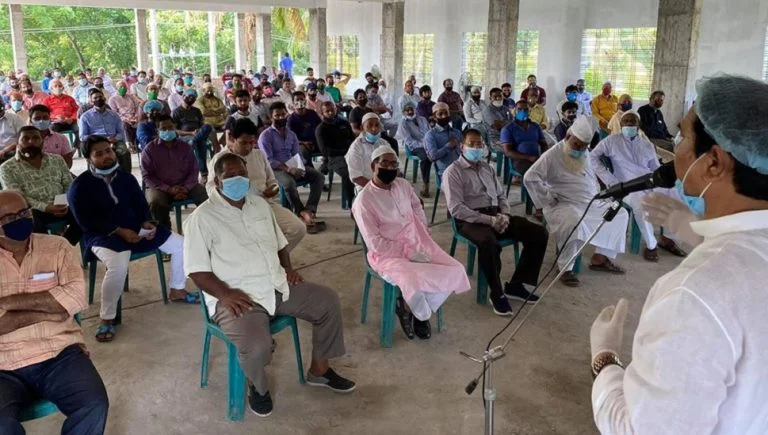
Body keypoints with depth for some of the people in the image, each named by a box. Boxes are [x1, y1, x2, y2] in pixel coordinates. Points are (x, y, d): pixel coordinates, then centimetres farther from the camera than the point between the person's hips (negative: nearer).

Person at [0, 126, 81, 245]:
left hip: (60, 207, 3)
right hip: (32, 211, -3)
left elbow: (69, 185, 12)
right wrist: (45, 207, -22)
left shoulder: (57, 160, 15)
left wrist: (67, 203, -11)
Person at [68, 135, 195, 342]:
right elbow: (86, 222, -16)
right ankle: (107, 319, -20)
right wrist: (119, 231, -23)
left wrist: (147, 223, -9)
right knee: (118, 265, -39)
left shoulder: (126, 178, 9)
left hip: (134, 228, 6)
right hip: (101, 235, -6)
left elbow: (141, 205, 12)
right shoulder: (80, 186, -9)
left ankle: (177, 290, 21)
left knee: (180, 244, -1)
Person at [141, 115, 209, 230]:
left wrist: (186, 188, -13)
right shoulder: (149, 149, 2)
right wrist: (169, 189, -16)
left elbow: (194, 170, 7)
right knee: (156, 203, -35)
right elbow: (147, 176, -3)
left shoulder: (185, 147, 11)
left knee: (205, 196, -24)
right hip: (160, 188, -2)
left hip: (185, 187, 2)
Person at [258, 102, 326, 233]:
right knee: (289, 182, -38)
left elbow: (297, 155, 14)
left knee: (319, 177, -16)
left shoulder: (291, 134, 18)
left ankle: (309, 211, -30)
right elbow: (268, 160, -13)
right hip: (275, 169, -6)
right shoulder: (265, 135, -3)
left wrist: (299, 168, -10)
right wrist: (287, 169, -25)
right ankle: (303, 213, -23)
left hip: (293, 167, 6)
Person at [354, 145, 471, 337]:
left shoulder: (403, 185, 5)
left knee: (455, 271, -12)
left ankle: (410, 307, 5)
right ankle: (422, 314, 2)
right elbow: (375, 244, -16)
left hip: (418, 245, 7)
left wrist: (424, 238, 9)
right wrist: (409, 253, -19)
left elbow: (418, 209, 24)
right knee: (415, 282, -35)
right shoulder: (364, 200, -14)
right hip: (387, 254, -7)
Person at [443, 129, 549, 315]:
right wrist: (489, 220, -20)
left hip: (496, 215, 7)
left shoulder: (487, 168, 20)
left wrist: (504, 215, -2)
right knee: (488, 242, -41)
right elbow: (456, 208, -13)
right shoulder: (453, 172, -3)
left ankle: (515, 285, 1)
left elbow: (501, 195, 21)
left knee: (538, 233, -9)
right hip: (471, 220, -7)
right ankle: (497, 294, -19)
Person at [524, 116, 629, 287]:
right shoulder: (553, 155, -13)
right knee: (575, 222, -38)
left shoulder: (585, 154, 13)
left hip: (592, 203, 9)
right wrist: (548, 199, -18)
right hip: (564, 205, -9)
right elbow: (530, 177, -21)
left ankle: (600, 258, 5)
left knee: (620, 214, 2)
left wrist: (597, 195, 12)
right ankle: (566, 268, -23)